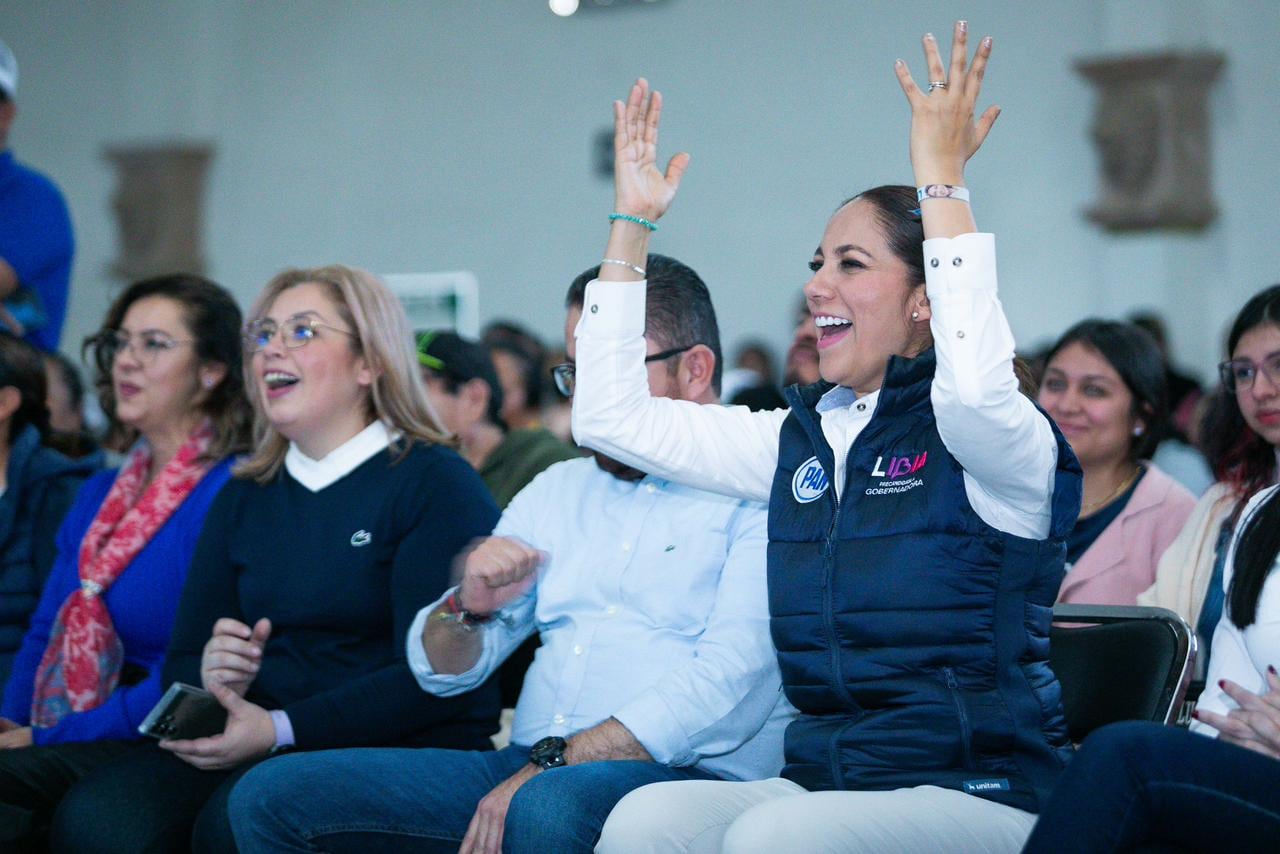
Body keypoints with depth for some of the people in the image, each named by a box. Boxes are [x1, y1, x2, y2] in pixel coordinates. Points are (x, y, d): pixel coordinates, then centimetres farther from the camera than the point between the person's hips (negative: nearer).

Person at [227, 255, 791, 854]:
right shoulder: (556, 489, 23)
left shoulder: (757, 494, 1)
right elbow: (441, 671, 21)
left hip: (689, 780, -7)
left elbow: (728, 683, -13)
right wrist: (468, 608, -3)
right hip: (527, 766, 7)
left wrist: (551, 765, -17)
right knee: (271, 795, -8)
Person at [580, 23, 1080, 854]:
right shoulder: (800, 439, 15)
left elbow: (975, 386, -32)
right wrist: (633, 223, 13)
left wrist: (942, 178, -26)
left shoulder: (981, 443, -6)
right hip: (820, 779, 6)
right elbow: (613, 415, 17)